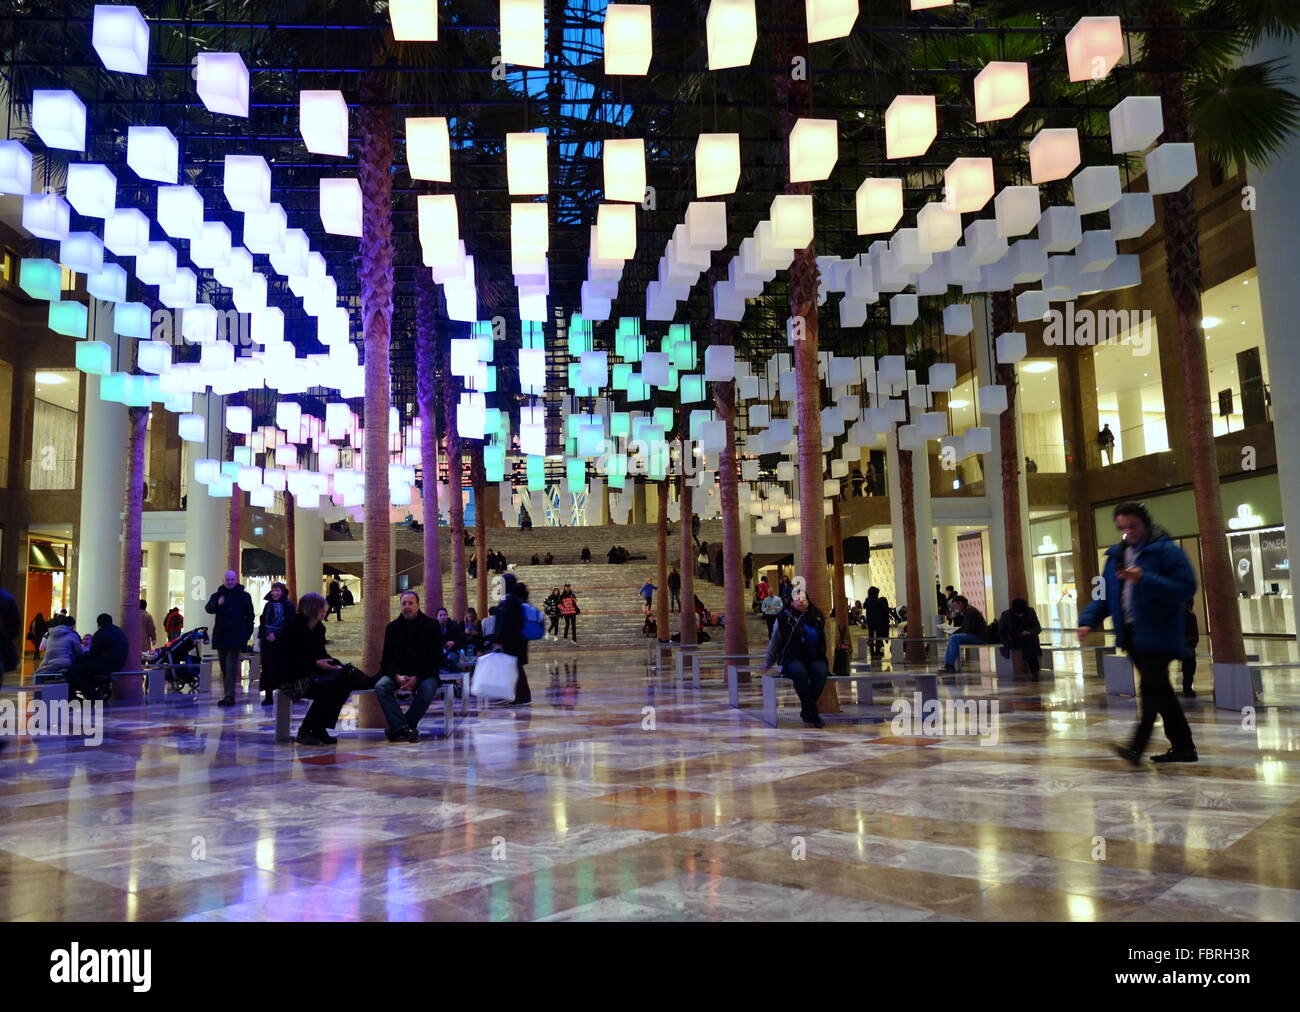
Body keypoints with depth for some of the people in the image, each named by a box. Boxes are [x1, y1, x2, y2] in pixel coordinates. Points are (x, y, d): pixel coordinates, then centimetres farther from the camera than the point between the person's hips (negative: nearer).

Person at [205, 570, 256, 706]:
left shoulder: (244, 596, 4)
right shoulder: (218, 595, 11)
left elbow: (249, 615, 5)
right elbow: (208, 608, -5)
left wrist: (248, 633, -2)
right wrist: (217, 604, -26)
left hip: (236, 636, -4)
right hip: (221, 635, 4)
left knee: (231, 666, -11)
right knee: (224, 667, 9)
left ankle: (229, 695, -14)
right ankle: (228, 695, 16)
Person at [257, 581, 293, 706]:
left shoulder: (288, 605, -3)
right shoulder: (268, 605, 13)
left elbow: (289, 624, -9)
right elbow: (262, 622, 15)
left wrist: (276, 635, -16)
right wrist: (261, 637, 5)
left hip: (281, 641, -4)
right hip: (267, 640, 4)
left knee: (282, 667, -1)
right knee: (267, 668, 2)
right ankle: (268, 696, 7)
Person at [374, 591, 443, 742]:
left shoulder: (431, 626, 0)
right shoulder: (392, 627, 8)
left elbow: (434, 658, -4)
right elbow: (387, 658, 5)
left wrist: (416, 678, -17)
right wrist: (397, 676, -16)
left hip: (424, 673, -2)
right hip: (398, 673, 2)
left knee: (428, 688, -34)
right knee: (380, 686, -26)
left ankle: (397, 728, -23)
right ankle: (405, 729, -31)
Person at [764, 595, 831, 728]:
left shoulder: (817, 618, 10)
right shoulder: (785, 617, 1)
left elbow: (824, 641, 19)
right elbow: (774, 642, 7)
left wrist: (825, 661, 12)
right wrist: (767, 664, 10)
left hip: (814, 658, 3)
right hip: (792, 659, -3)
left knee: (821, 673, -30)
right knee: (800, 672, -36)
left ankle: (806, 710, -17)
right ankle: (812, 712, -26)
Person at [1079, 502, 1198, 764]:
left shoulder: (1167, 551, -9)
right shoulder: (1116, 555, 13)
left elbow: (1186, 587, -18)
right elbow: (1105, 594, 13)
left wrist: (1145, 579, -27)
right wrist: (1088, 620, -1)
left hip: (1158, 634, -8)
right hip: (1132, 634, 8)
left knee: (1151, 688, -10)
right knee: (1159, 690, 14)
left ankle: (1137, 747, -13)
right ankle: (1183, 746, 24)